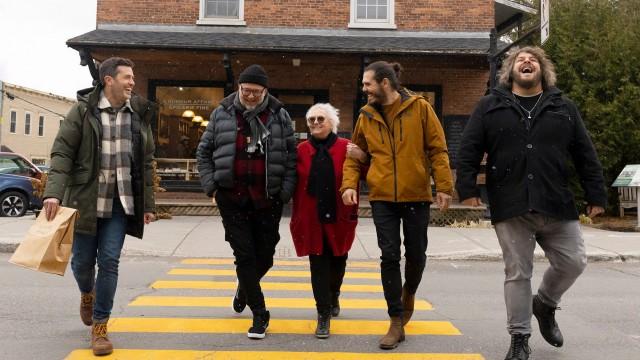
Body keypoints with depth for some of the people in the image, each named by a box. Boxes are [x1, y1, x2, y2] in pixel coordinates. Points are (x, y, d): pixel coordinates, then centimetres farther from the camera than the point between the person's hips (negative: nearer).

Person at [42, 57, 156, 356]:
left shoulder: (139, 114, 6)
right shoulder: (83, 110, -4)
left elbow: (146, 162, 9)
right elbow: (62, 153, -8)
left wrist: (148, 204, 7)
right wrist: (54, 193, -21)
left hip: (121, 202, 2)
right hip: (86, 200, -1)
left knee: (109, 262, -1)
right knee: (82, 260, 10)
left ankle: (100, 326, 12)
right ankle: (87, 295, 44)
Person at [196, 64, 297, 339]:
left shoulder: (279, 115, 1)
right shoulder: (222, 114, 2)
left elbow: (291, 156, 4)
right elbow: (204, 152, 8)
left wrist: (286, 191, -4)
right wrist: (211, 185, -2)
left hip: (268, 200, 1)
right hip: (232, 199, 0)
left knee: (265, 255, 10)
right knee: (244, 255, 0)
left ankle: (245, 288, 43)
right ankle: (259, 313, 13)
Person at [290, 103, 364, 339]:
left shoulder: (346, 148, -3)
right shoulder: (301, 150, 3)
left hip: (338, 218, 0)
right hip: (311, 219, 0)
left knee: (337, 263, 17)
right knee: (318, 266, 1)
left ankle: (333, 297, 45)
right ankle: (324, 315, 11)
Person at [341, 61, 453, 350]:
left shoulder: (420, 108, -3)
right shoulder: (366, 116, 5)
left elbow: (438, 150, -3)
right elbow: (355, 156, 10)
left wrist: (444, 186, -9)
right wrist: (349, 184, -6)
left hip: (416, 195, -1)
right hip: (382, 198, 2)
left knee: (416, 254, 9)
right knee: (390, 256, 0)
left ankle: (409, 293, 42)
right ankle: (396, 322, 11)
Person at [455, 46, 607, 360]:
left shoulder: (563, 108, 12)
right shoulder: (490, 106, 7)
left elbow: (585, 154, 10)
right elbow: (469, 149, 1)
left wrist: (596, 194, 6)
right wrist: (467, 187, -8)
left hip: (557, 204, 2)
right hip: (510, 206, -2)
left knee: (573, 262, 3)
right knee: (517, 273, 3)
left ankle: (545, 304, 32)